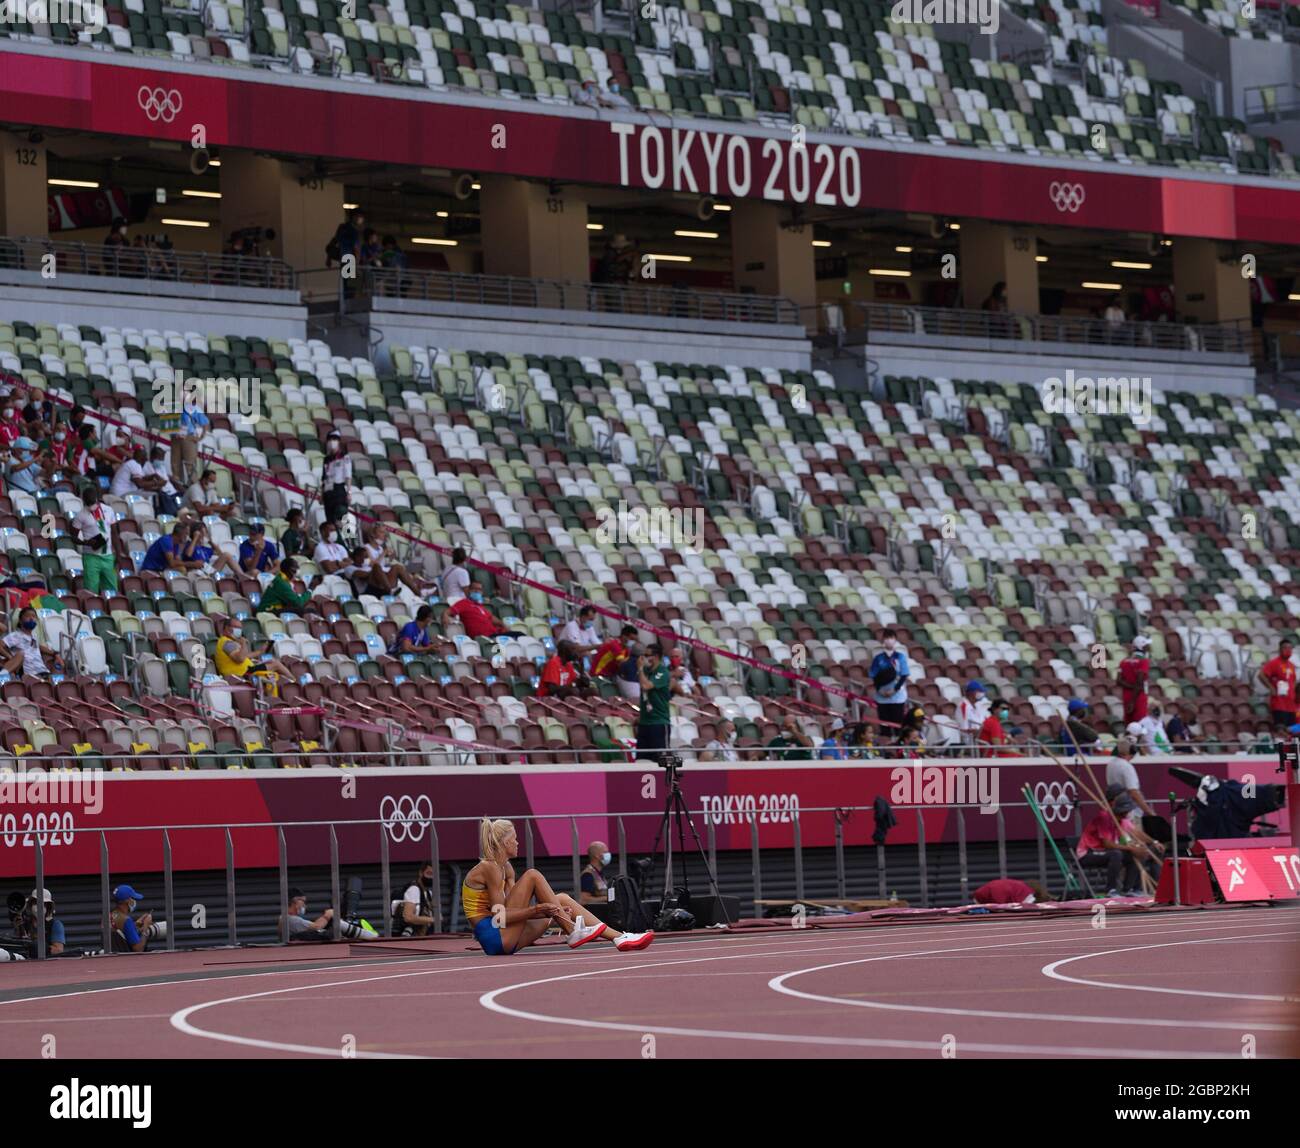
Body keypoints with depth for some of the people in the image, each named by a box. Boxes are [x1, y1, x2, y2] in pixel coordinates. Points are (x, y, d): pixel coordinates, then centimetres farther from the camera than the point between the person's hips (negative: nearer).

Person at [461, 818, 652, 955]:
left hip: (507, 941, 9)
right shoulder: (489, 868, -12)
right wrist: (536, 910, -27)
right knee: (533, 876, -15)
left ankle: (618, 937, -1)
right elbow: (499, 914, -18)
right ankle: (573, 933, -15)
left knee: (562, 899, 6)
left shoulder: (506, 868, 17)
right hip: (493, 936, -9)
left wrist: (549, 911, -5)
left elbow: (513, 907, 9)